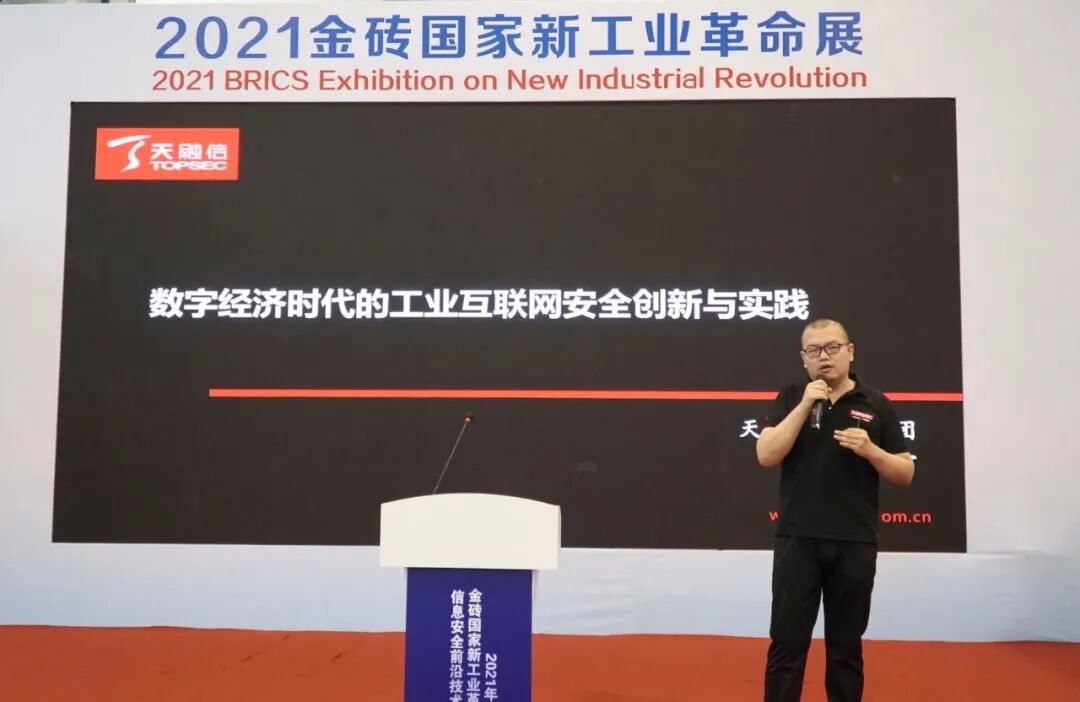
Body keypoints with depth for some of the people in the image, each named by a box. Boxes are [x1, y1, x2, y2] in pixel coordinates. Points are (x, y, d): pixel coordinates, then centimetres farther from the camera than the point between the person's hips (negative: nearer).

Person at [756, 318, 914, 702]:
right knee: (787, 642, 1)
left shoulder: (875, 404, 5)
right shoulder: (791, 398, 5)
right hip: (797, 540, 0)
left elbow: (905, 474, 6)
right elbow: (766, 456, -9)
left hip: (855, 543, 1)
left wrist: (869, 450, -13)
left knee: (846, 645, 11)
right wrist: (804, 405, -14)